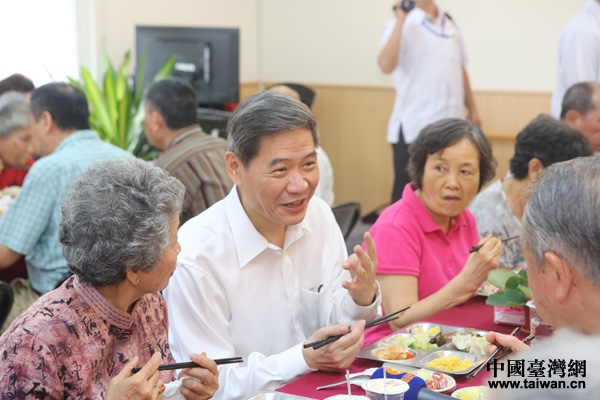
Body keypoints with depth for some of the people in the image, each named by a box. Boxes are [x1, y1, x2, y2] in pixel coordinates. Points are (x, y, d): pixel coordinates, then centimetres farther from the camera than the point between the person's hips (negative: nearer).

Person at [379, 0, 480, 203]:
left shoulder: (450, 24, 14)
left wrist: (472, 110, 18)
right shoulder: (399, 25, -3)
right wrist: (400, 20, -21)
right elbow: (386, 65, -22)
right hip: (414, 128, -5)